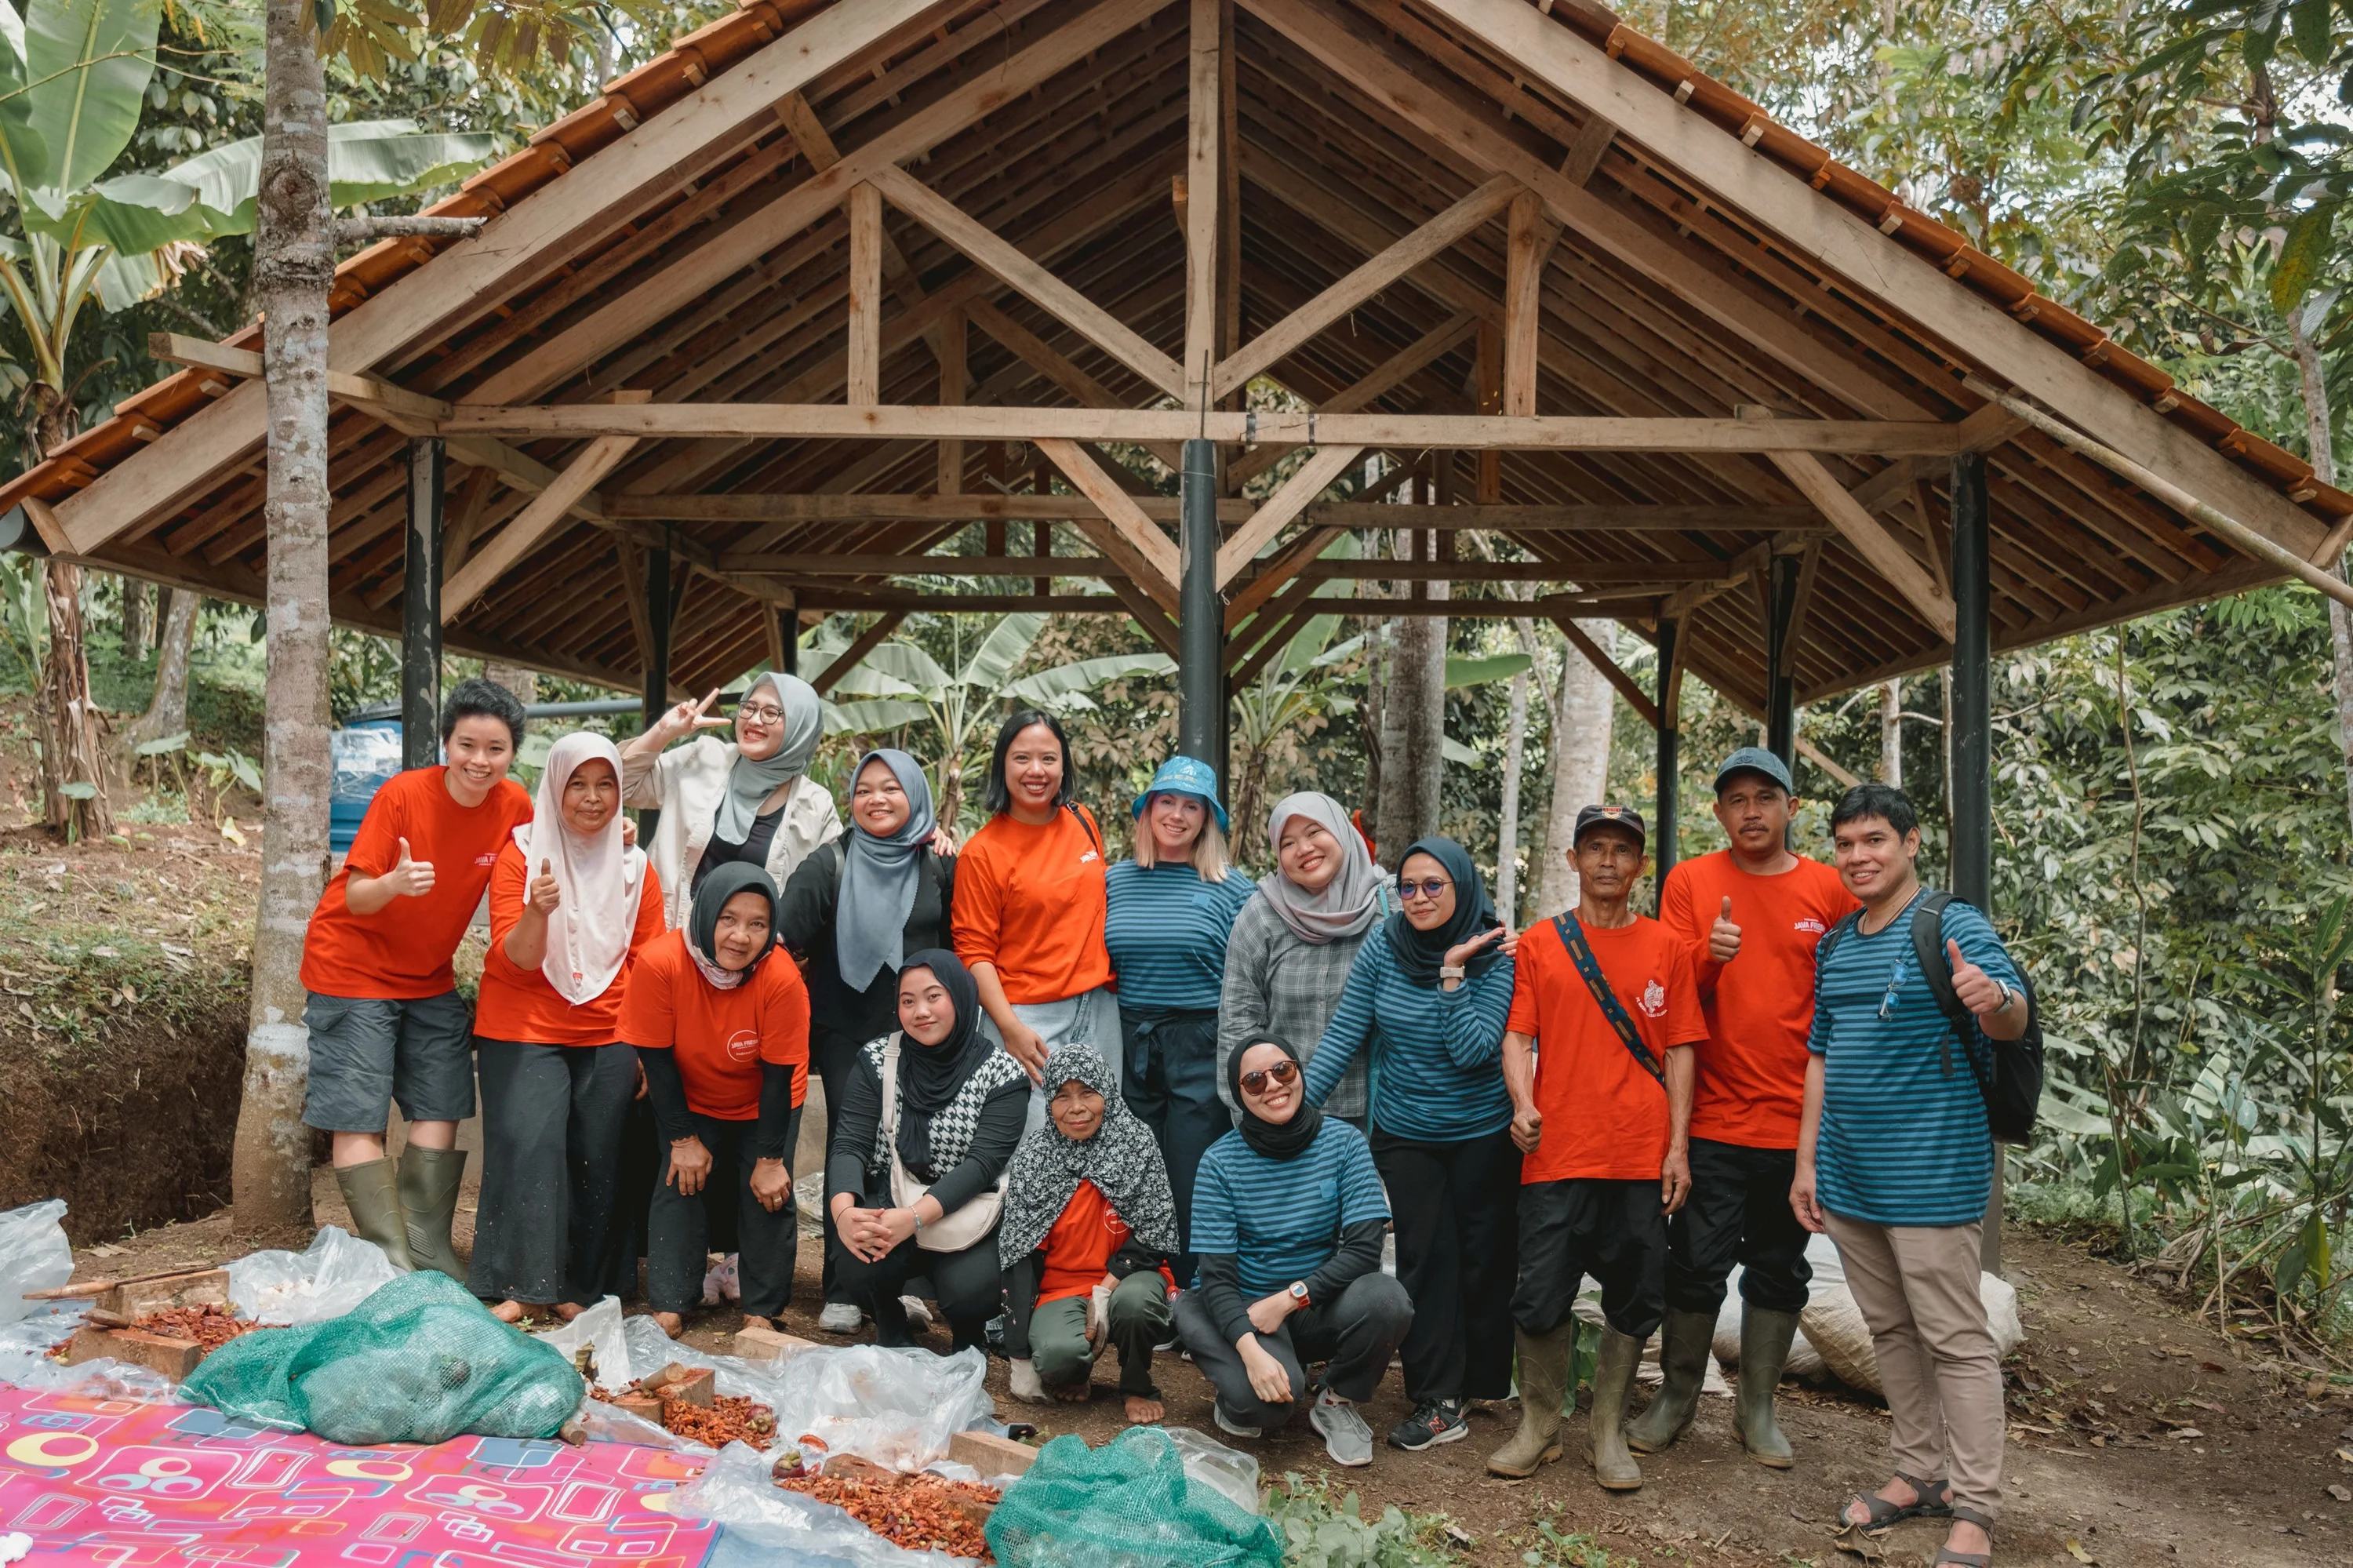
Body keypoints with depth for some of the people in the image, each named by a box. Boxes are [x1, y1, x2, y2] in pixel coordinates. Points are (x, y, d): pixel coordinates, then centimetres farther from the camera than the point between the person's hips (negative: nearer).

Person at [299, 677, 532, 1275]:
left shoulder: (514, 806, -10)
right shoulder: (402, 795, -21)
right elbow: (355, 898, -19)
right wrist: (395, 882, -43)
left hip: (430, 977, 5)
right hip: (354, 970, -4)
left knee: (442, 1113, 3)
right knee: (360, 1120, -7)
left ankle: (429, 1252, 12)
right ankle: (392, 1259, 0)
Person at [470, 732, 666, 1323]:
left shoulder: (636, 869, 6)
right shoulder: (521, 854, -3)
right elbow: (517, 959, -11)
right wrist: (538, 911, -31)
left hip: (609, 1036, 2)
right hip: (522, 1030, -2)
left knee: (598, 1156, -1)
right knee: (527, 1144, -13)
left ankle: (580, 1288, 10)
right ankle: (520, 1287, -3)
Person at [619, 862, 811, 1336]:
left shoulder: (782, 980, -34)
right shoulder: (659, 963, -33)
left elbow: (778, 1075, -23)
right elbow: (657, 1059, -21)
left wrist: (771, 1158, -17)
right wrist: (682, 1139, -14)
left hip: (765, 1104, -1)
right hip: (689, 1100, 1)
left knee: (768, 1194, -7)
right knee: (680, 1185, -7)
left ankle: (762, 1311, 6)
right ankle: (669, 1306, 5)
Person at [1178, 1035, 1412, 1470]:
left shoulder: (1343, 1142, -7)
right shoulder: (1220, 1161, -10)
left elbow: (1365, 1247, -13)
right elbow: (1216, 1277, -13)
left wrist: (1290, 1298, -22)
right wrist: (1250, 1350, -30)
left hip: (1321, 1307, 2)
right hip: (1246, 1309, -1)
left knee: (1386, 1299, -30)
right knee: (1263, 1401, -31)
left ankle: (1336, 1400, 0)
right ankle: (1238, 1393, 9)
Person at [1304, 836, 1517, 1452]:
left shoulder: (1495, 957, -12)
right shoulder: (1382, 952, -5)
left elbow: (1472, 1050, -21)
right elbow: (1341, 1038, -5)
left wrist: (1453, 972, -25)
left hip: (1483, 1133, -1)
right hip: (1405, 1132, 2)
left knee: (1485, 1256, 7)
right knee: (1426, 1257, -2)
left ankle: (1485, 1382, 25)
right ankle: (1438, 1401, 4)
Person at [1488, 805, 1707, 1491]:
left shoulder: (1665, 947, 8)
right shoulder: (1539, 944, 6)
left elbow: (1679, 1049, 7)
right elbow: (1518, 1034, 3)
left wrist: (1677, 1147, 1)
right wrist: (1522, 1103, -16)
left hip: (1641, 1156, 1)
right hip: (1557, 1152, -1)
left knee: (1634, 1302, 7)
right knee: (1541, 1297, 2)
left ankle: (1609, 1433, 23)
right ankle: (1539, 1427, 20)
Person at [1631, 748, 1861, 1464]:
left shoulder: (1829, 889, 3)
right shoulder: (1690, 881, 1)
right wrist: (1711, 957, -23)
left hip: (1798, 1121, 1)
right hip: (1713, 1116, -1)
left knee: (1780, 1270, 11)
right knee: (1696, 1264, 3)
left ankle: (1758, 1409, 25)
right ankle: (1677, 1397, 20)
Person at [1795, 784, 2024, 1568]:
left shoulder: (1956, 927, -9)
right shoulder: (1835, 944, 12)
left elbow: (2013, 1017, -22)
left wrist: (1995, 999, -47)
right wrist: (1806, 1161, 14)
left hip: (1930, 1175, -7)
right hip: (1848, 1178, 7)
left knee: (1956, 1340, 0)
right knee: (1888, 1330, 16)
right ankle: (1920, 1474, 30)